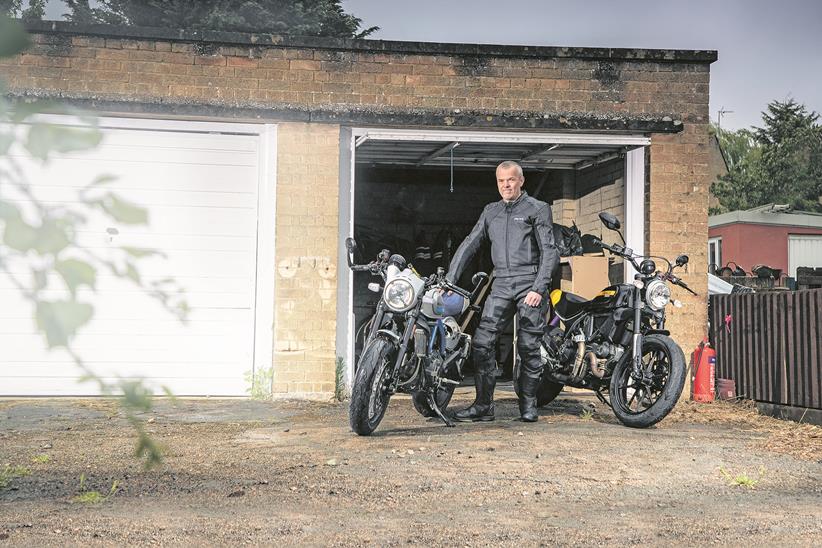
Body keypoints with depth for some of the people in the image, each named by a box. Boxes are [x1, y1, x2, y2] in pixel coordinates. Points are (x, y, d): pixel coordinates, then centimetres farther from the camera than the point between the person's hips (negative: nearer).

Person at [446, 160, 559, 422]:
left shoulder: (538, 209, 4)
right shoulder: (491, 211, 19)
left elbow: (549, 251, -2)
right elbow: (469, 244, 16)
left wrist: (539, 288, -12)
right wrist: (450, 279, 6)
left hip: (530, 283, -4)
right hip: (501, 285, 4)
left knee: (528, 347, -2)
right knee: (482, 342, -7)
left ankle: (528, 405, 11)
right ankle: (483, 405, -1)